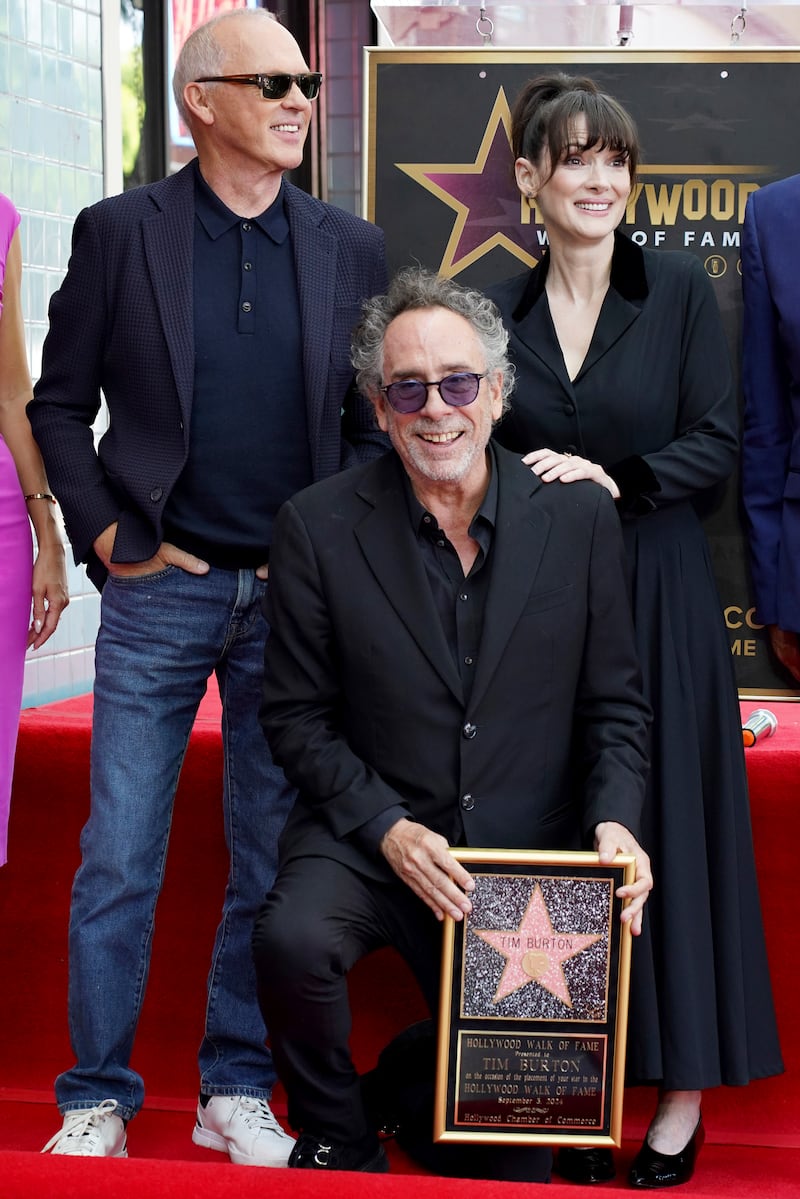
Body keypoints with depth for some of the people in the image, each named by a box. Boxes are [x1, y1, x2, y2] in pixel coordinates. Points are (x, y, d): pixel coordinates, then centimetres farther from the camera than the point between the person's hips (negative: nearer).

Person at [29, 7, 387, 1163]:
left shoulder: (351, 248, 7)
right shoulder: (119, 232, 1)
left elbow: (374, 420, 12)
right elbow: (60, 403, 4)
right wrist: (102, 533, -4)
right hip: (159, 590, -2)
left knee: (274, 862, 8)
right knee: (117, 859, 1)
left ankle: (236, 1090, 22)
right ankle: (98, 1098, 14)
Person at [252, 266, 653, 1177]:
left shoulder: (578, 518, -2)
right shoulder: (317, 528, -6)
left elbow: (614, 706, 3)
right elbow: (297, 717, -2)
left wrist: (614, 823, -15)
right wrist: (388, 829, -16)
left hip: (532, 849, 1)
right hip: (371, 836, -1)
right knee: (291, 939, -34)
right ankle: (338, 1147, -3)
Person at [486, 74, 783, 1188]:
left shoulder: (679, 289, -1)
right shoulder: (502, 308, 6)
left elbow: (717, 440, -5)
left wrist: (617, 481, -17)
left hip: (657, 590, -2)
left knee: (668, 823, -1)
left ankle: (684, 1086, 9)